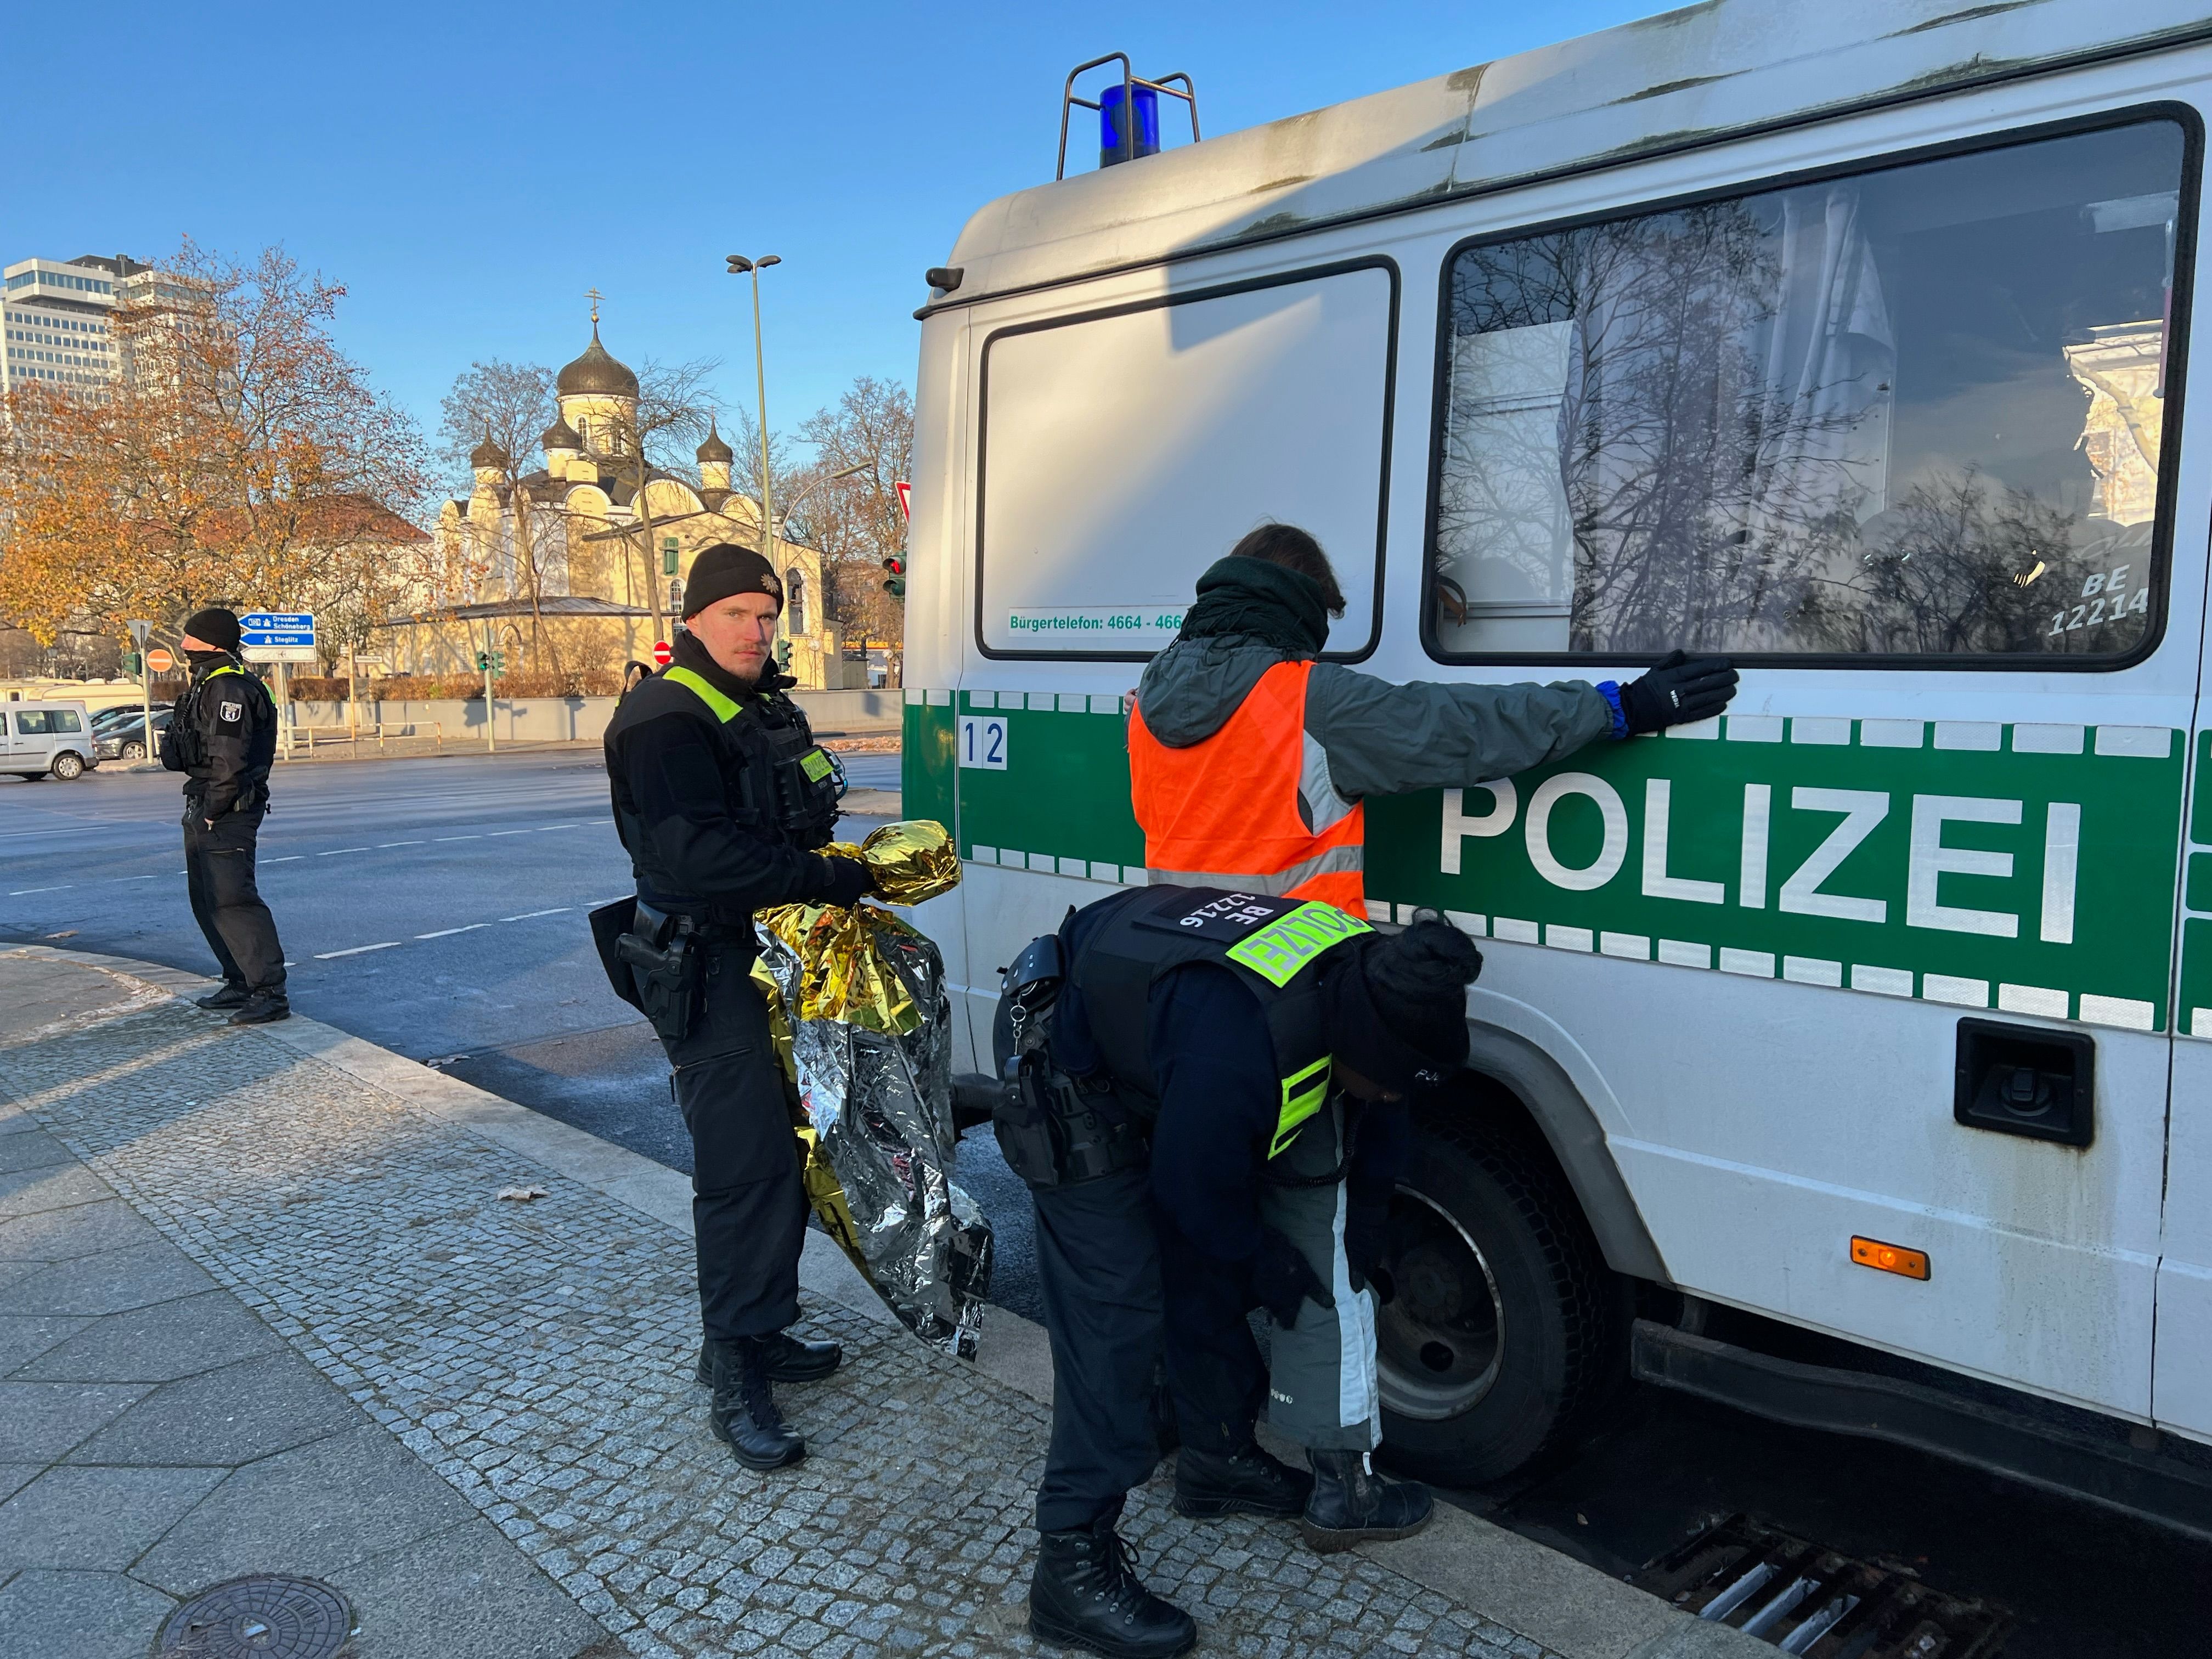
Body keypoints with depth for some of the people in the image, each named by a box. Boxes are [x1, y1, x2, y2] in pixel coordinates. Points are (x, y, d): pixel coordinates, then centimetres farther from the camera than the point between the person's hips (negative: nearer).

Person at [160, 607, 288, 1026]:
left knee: (232, 899, -13)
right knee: (207, 901, 16)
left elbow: (229, 761, -23)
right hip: (201, 809, 11)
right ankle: (240, 983, 23)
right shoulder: (206, 687, 17)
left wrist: (213, 813, -19)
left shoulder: (230, 690, -17)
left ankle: (271, 994, -12)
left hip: (228, 813, -11)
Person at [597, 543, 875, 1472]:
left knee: (781, 1149, 15)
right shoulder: (666, 719, -15)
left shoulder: (765, 710, 17)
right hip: (708, 967, -10)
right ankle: (733, 1384, 1)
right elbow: (694, 855, -27)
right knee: (744, 1166, -10)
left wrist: (839, 866, 7)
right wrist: (824, 880, -25)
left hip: (779, 951, 10)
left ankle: (756, 1334, 30)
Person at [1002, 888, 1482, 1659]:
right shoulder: (1238, 1054, -42)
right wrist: (1269, 1269, -6)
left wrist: (1361, 1234, 8)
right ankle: (1073, 1563, -2)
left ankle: (1219, 1461, 35)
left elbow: (1379, 1118, 3)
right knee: (1114, 1310, -11)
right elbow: (1195, 1189, -24)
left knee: (1208, 1278, 14)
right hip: (1080, 1092, -8)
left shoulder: (1364, 979, -17)